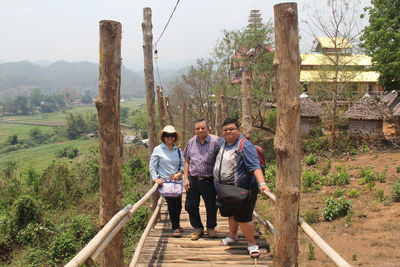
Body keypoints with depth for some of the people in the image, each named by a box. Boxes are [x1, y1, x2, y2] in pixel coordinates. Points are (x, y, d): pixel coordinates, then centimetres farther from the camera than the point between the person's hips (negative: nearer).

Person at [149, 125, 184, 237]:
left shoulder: (178, 150, 10)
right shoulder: (158, 150, -1)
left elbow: (182, 164, 15)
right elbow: (152, 167, -1)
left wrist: (180, 172, -4)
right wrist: (156, 178, -13)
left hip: (177, 181, 5)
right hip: (164, 181, -4)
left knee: (178, 204, 9)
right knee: (172, 204, -12)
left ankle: (176, 226, 29)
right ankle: (175, 227, 2)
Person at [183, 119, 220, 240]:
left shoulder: (215, 142, -7)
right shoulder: (191, 142, 5)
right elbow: (187, 161, 11)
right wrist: (186, 178, 4)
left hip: (209, 180, -3)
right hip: (193, 180, 3)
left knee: (211, 206, 10)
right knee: (190, 205, 8)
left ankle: (211, 228, 33)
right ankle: (197, 228, 27)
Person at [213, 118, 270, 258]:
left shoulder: (245, 145, -17)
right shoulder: (224, 144, 8)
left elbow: (255, 166, -25)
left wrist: (262, 183, -35)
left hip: (241, 189, -8)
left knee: (243, 218, -5)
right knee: (231, 214, 22)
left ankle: (252, 244, 12)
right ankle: (232, 236, 43)